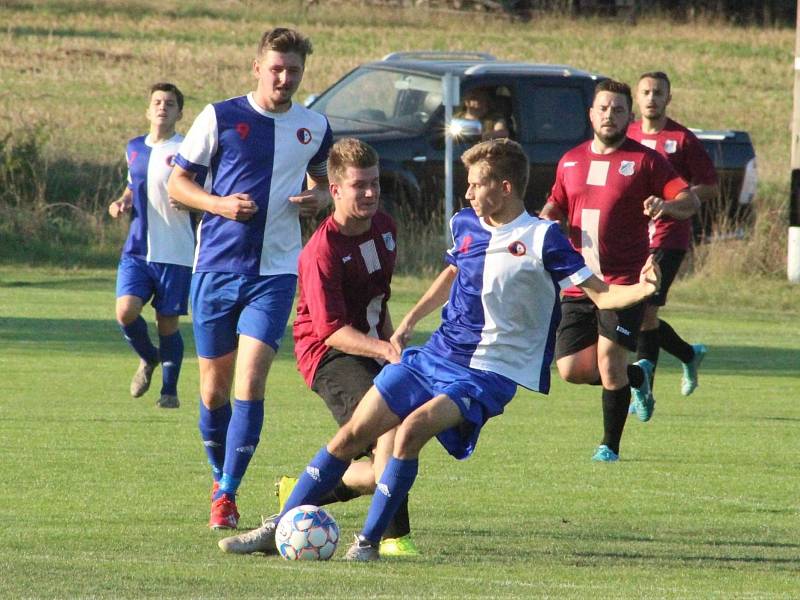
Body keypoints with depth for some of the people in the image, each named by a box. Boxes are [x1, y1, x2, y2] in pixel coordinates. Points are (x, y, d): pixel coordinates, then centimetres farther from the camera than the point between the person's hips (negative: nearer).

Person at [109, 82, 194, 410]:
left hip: (175, 253, -4)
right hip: (137, 249, 4)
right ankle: (149, 358, 18)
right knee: (126, 311, -13)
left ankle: (169, 389, 20)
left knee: (167, 321, 2)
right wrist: (122, 202, 8)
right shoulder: (134, 149, 11)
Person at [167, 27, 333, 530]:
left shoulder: (314, 127, 7)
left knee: (251, 380, -15)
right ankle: (221, 479, 29)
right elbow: (178, 182, 3)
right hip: (217, 266, 0)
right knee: (214, 388, 6)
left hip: (275, 269, 0)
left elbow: (322, 181, 24)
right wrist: (219, 204, -15)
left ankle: (228, 493, -10)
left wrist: (317, 198, 0)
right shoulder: (220, 118, -2)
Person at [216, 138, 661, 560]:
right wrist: (409, 322, 26)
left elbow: (598, 293, -13)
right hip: (436, 355, 7)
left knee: (413, 428, -29)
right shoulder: (466, 225, 7)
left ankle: (369, 542, -17)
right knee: (355, 433, 2)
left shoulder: (542, 238, -13)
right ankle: (279, 529, 12)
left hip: (488, 373, -7)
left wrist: (641, 289, -32)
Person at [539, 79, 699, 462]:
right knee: (571, 369, -1)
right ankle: (637, 377, 27)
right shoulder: (571, 161, 14)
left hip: (623, 283, -5)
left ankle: (610, 445, 5)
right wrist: (547, 221, 3)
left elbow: (690, 201, -5)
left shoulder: (645, 161, 0)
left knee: (609, 360, -12)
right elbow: (556, 205, 27)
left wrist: (666, 205, -28)